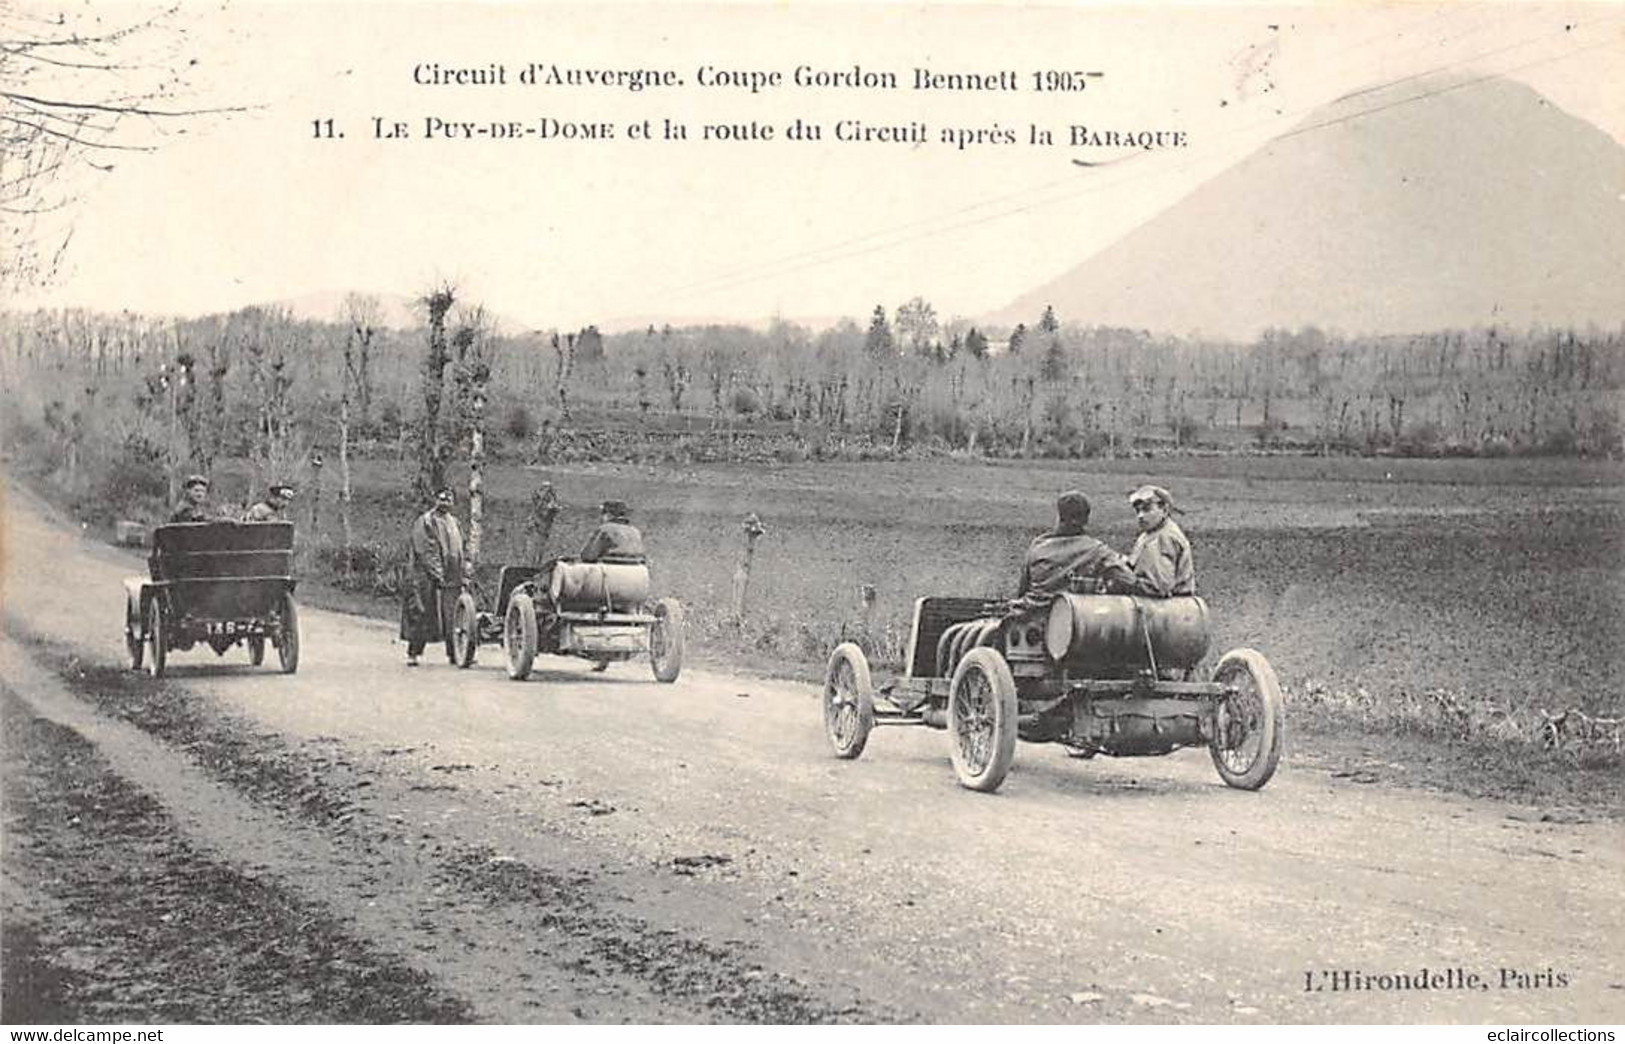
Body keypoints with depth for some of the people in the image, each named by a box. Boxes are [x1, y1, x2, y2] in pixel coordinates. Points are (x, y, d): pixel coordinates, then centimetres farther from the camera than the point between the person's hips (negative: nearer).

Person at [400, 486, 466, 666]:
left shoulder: (454, 522, 17)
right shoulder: (424, 522, -5)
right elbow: (425, 552, -12)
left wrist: (461, 575, 14)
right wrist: (437, 574, -18)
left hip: (451, 579, 6)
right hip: (427, 578, -6)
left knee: (452, 616, 2)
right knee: (422, 616, -4)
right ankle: (413, 653, 4)